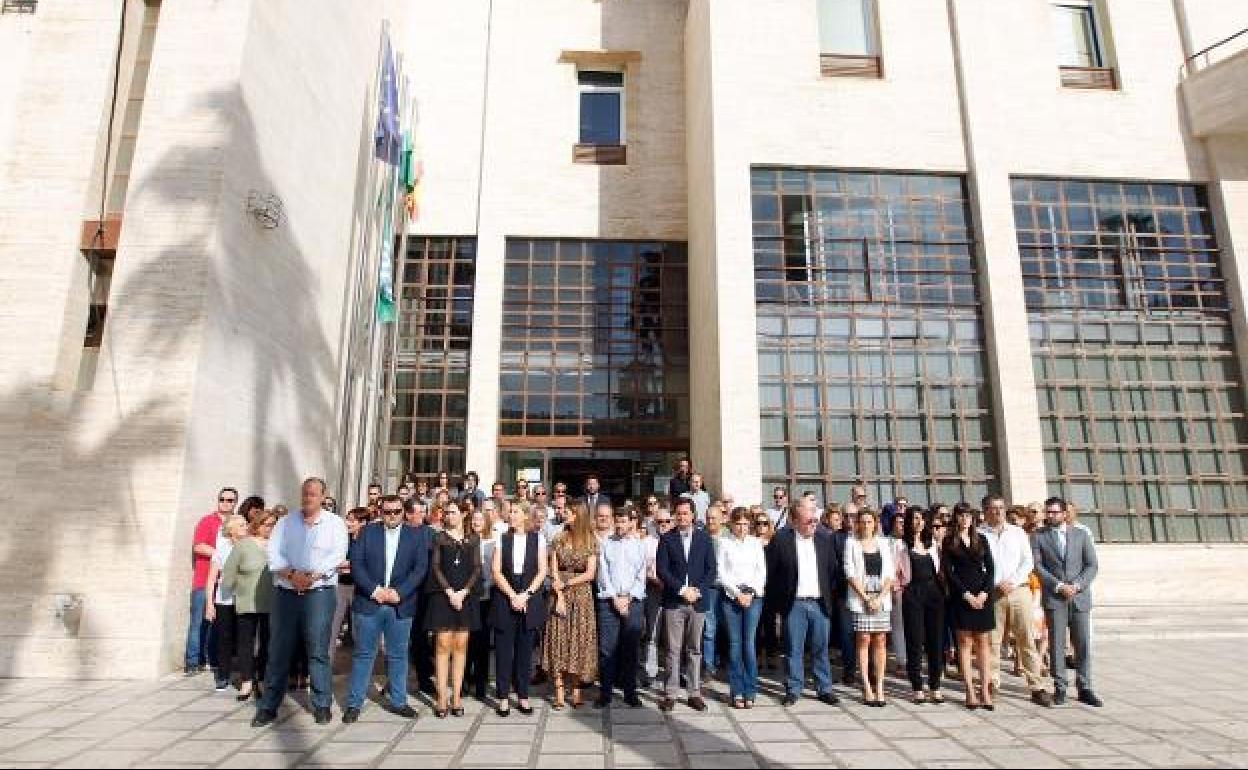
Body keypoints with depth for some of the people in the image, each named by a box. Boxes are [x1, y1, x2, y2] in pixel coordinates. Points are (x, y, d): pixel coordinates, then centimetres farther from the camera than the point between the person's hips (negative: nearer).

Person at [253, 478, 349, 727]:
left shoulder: (334, 523, 4)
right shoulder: (285, 523, 12)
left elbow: (337, 554, -7)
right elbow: (274, 553, 1)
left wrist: (312, 575, -17)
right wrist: (291, 574, -15)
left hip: (319, 592, -3)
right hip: (285, 592, 3)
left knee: (318, 650, -1)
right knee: (278, 651, 6)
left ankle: (322, 705, 8)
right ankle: (268, 706, 16)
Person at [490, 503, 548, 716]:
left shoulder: (537, 539, 4)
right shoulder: (502, 539, 5)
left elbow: (542, 571, 0)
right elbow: (497, 572, -1)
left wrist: (526, 594, -10)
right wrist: (512, 595, -10)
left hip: (530, 600, 0)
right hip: (504, 599, 0)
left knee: (525, 650, 6)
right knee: (503, 650, 3)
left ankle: (523, 696, 17)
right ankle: (503, 697, 13)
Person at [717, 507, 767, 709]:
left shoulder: (756, 543, 8)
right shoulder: (724, 542, 3)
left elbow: (762, 571, 8)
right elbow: (721, 572, 0)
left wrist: (751, 593, -4)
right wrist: (737, 594, -6)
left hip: (753, 596, 1)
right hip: (730, 596, -1)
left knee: (749, 643, -4)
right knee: (734, 644, -1)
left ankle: (750, 692, 5)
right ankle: (737, 692, 7)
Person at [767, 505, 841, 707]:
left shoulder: (825, 539, 7)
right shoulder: (781, 539, -5)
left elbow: (834, 569, 12)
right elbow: (771, 572, -2)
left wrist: (831, 596, 5)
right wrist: (777, 601, -3)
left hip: (820, 603, 3)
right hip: (794, 604, -3)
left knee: (820, 649, 10)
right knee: (794, 649, 4)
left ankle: (824, 689, 22)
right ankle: (793, 690, 17)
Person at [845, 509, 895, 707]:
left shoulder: (883, 543, 10)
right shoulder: (852, 543, 2)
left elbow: (890, 573, 6)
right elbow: (850, 573, -3)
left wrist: (880, 597, -6)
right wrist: (866, 598, -10)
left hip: (882, 599, 3)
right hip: (860, 598, -2)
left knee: (880, 641, 3)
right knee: (863, 640, -2)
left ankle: (879, 686, 8)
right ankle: (867, 687, 3)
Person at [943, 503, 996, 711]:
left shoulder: (981, 539, 11)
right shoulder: (949, 542, 2)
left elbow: (990, 568, 7)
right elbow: (948, 572, -3)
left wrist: (984, 593, -6)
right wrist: (967, 595, -10)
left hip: (982, 595, 3)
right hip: (960, 596, -3)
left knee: (983, 642, 3)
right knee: (965, 643, 0)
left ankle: (985, 690, 7)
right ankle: (970, 692, 3)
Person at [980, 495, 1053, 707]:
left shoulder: (1018, 533, 9)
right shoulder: (978, 534, 0)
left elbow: (1028, 562, 5)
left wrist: (1012, 582, -8)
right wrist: (995, 585, -11)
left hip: (1019, 591, 2)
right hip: (992, 594, -1)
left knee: (1027, 641, 2)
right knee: (992, 642, 3)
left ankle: (1037, 687, 7)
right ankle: (992, 684, 12)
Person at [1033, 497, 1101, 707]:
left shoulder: (1081, 535, 8)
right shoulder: (1039, 537, 3)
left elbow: (1092, 565, 4)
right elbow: (1038, 566, -3)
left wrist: (1077, 586, -9)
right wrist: (1059, 586, -13)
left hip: (1080, 597, 2)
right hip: (1054, 598, -1)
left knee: (1083, 644, 4)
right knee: (1057, 644, 1)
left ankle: (1084, 688, 15)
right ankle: (1059, 688, 8)